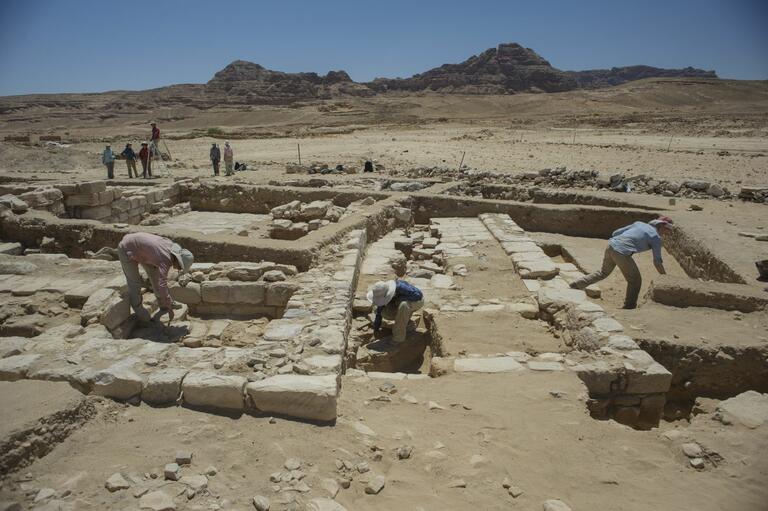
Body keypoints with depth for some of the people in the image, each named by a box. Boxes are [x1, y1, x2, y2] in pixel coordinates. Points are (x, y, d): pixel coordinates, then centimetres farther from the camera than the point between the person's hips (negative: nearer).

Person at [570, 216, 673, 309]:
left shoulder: (639, 224, 21)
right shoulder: (656, 237, 4)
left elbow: (615, 233, 19)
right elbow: (657, 262, 6)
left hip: (611, 245, 7)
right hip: (622, 253, -7)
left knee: (603, 272, 28)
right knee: (635, 280, 10)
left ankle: (576, 285, 25)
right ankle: (629, 307, 18)